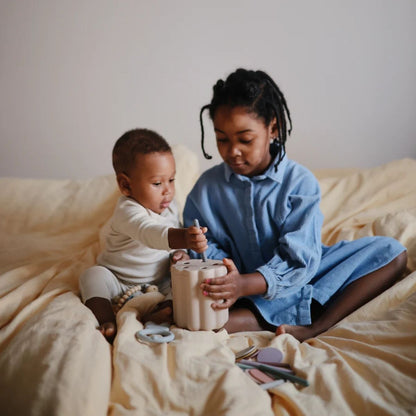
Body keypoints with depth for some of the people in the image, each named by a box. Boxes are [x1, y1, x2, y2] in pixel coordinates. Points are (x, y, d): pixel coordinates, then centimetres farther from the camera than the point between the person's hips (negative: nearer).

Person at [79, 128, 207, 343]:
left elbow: (175, 237, 16)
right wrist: (183, 238, -67)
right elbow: (149, 233, -48)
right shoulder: (127, 211, -26)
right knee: (93, 275, -29)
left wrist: (180, 254, -8)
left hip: (159, 283, 5)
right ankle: (107, 322, -39)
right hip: (119, 282, -4)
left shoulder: (170, 206, 0)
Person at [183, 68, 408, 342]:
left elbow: (298, 260, -18)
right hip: (241, 286, 0)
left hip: (298, 277, 1)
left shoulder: (301, 182, -10)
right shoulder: (207, 188, -2)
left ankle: (314, 328, -29)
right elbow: (209, 249, -1)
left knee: (392, 252, -14)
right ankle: (307, 314, -27)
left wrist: (246, 284, -34)